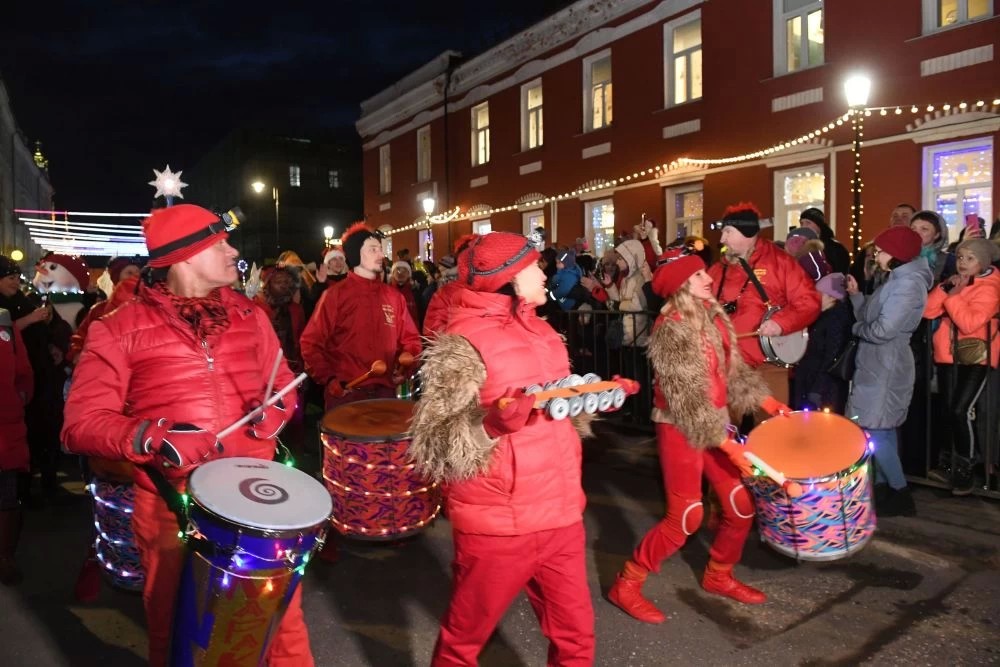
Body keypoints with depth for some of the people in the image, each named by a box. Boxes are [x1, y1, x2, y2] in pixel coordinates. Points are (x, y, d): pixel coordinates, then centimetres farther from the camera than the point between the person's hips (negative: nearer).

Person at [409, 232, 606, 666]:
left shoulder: (541, 332, 10)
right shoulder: (461, 344, -14)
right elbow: (435, 445, -20)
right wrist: (498, 420, -34)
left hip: (561, 514, 7)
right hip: (497, 525, -6)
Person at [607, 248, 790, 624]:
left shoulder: (713, 317, 6)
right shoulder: (671, 329, -19)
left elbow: (734, 372, 14)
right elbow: (687, 398, -22)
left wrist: (767, 403, 5)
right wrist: (726, 444, -23)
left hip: (715, 423, 8)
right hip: (681, 429, -8)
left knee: (742, 504, 10)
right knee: (686, 518, -5)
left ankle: (719, 576, 33)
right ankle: (626, 585, 10)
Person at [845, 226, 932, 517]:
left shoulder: (909, 282, -18)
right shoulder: (896, 279, 14)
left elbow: (883, 329, -25)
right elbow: (870, 317, 12)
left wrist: (856, 328, -7)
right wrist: (855, 294, 1)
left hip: (886, 368, -10)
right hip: (878, 365, 10)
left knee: (873, 431, -6)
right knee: (882, 429, 15)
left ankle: (900, 494, 4)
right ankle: (884, 487, 25)